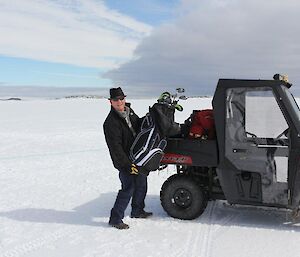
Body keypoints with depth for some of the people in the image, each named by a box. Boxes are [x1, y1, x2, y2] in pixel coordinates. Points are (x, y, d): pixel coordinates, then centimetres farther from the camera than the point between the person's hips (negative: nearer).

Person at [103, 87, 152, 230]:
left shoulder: (129, 112, 4)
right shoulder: (111, 122, -20)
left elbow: (138, 124, 25)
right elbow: (115, 148, -23)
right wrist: (127, 165, -25)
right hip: (125, 161, -8)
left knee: (141, 185, 19)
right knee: (128, 188, -8)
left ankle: (137, 210, 39)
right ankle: (115, 218, 6)